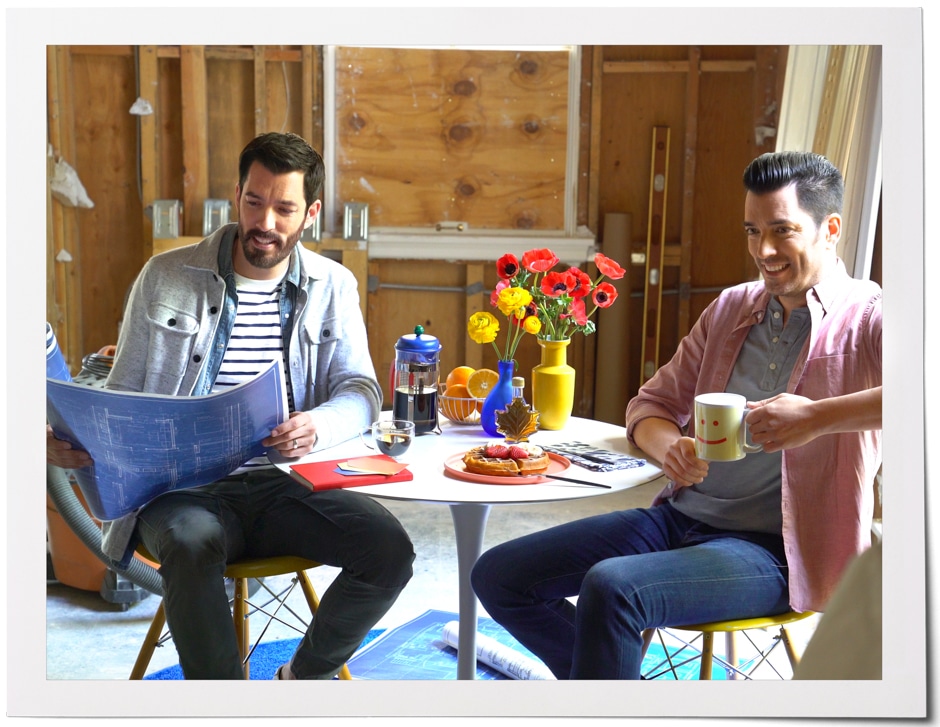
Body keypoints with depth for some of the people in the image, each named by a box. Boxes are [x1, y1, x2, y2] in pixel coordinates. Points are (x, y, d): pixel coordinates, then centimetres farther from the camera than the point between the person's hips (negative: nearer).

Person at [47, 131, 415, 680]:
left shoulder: (332, 286, 11)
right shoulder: (166, 277, 7)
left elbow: (361, 390, 5)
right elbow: (123, 393, 11)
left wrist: (318, 426, -18)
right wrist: (78, 439, -12)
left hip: (286, 488, 2)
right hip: (184, 489, -2)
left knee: (390, 548, -22)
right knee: (192, 543, -37)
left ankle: (306, 675, 5)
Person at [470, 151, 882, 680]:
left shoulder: (866, 319, -8)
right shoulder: (731, 309, 12)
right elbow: (653, 403, 15)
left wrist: (818, 416, -34)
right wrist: (668, 445, -8)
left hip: (773, 552, -7)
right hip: (679, 517, 7)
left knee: (611, 587, -34)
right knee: (498, 575, 1)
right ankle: (605, 678, 15)